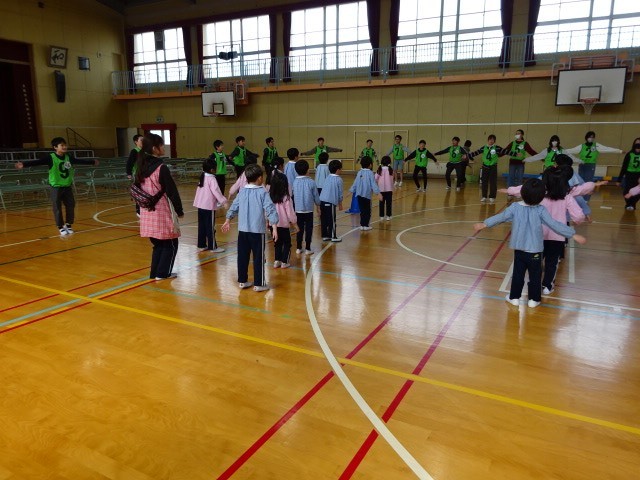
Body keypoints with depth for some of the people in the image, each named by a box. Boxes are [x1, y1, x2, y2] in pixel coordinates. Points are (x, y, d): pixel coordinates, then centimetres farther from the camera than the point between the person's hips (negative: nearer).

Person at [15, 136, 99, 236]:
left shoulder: (68, 157, 3)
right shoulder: (50, 157, -12)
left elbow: (80, 161, 18)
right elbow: (37, 162, -23)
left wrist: (93, 161, 30)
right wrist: (24, 164, -38)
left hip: (68, 187, 5)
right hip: (56, 187, -5)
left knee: (71, 206, 9)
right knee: (57, 209, 2)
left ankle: (68, 225, 26)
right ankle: (61, 227, 15)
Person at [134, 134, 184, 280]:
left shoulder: (141, 167, 5)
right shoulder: (162, 168, -16)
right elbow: (172, 191, -14)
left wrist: (144, 203, 19)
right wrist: (179, 210, -4)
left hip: (146, 213, 7)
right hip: (161, 213, -7)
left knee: (158, 244, 20)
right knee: (170, 244, 10)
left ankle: (155, 272, 23)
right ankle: (163, 273, 13)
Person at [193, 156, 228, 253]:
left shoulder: (202, 177, 12)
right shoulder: (211, 179, -14)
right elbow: (216, 191, -24)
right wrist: (224, 201, -28)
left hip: (200, 205, 8)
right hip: (209, 206, -8)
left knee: (201, 226, 13)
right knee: (210, 227, -3)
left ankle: (202, 245, 21)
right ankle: (213, 247, 3)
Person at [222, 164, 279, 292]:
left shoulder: (242, 192, 7)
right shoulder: (262, 192, -8)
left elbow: (234, 206, 15)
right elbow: (270, 209, -16)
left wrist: (228, 221, 28)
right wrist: (274, 227, -19)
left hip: (242, 230, 5)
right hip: (257, 231, -5)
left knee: (243, 256, 14)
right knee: (258, 257, 2)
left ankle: (242, 281, 24)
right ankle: (259, 284, 6)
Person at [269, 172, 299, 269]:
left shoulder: (270, 196, -2)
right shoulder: (286, 198, -15)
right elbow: (290, 212, -11)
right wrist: (295, 223, 1)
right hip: (283, 225, -4)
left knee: (277, 243, 18)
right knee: (287, 243, 11)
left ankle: (277, 261, 17)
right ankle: (284, 262, 11)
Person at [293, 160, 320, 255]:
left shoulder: (294, 182, -4)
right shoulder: (311, 182, -10)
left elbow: (292, 196, 5)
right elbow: (316, 197, -2)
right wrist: (318, 203, 17)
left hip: (298, 210, 3)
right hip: (309, 210, -3)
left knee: (300, 229, 14)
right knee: (308, 229, 7)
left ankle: (298, 248, 19)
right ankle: (307, 249, 11)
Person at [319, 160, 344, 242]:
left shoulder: (328, 177, 13)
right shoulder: (338, 179, -6)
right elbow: (340, 193, -1)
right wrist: (340, 204, 10)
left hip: (322, 201, 6)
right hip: (330, 202, -6)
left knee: (324, 219, 11)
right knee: (332, 220, 2)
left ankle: (325, 235, 20)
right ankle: (333, 237, 10)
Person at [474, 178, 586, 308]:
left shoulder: (515, 207, -10)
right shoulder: (541, 210, -16)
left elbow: (500, 217, 0)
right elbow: (554, 225, -15)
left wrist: (484, 224, 14)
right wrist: (574, 235, -8)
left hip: (519, 249, 2)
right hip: (534, 250, -2)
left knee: (518, 274, 16)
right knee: (535, 275, 14)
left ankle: (514, 297, 24)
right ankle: (534, 299, 23)